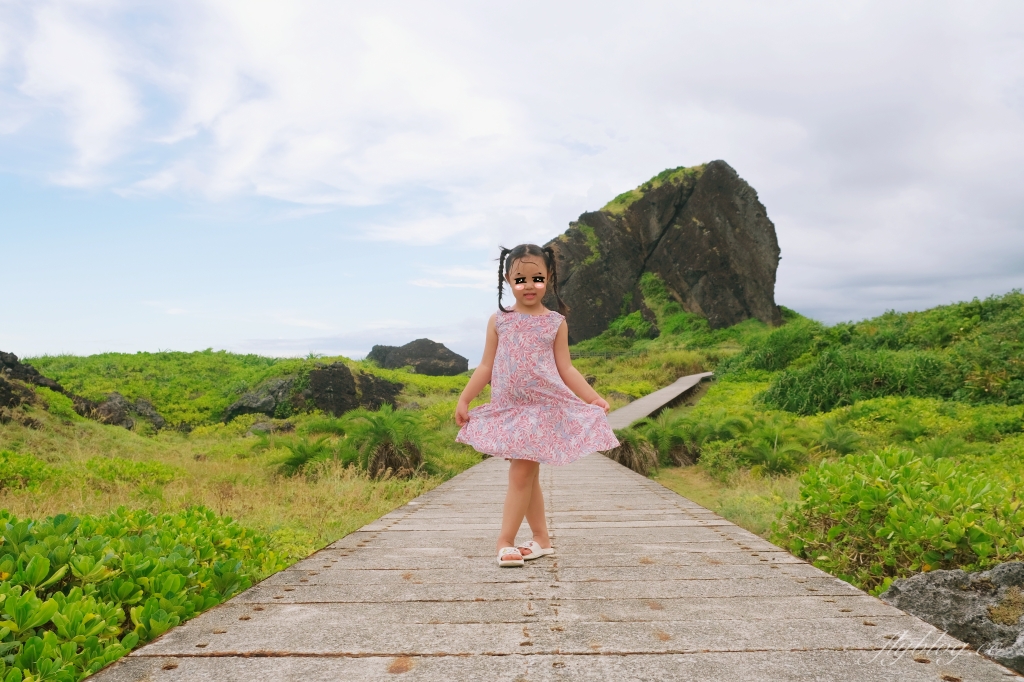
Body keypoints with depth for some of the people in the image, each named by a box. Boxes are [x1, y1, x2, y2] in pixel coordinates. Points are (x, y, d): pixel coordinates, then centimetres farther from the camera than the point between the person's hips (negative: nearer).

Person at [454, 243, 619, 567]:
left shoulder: (556, 322, 1)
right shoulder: (499, 321, 5)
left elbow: (566, 369, 2)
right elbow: (486, 366, 7)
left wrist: (593, 398, -7)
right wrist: (464, 399, 3)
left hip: (542, 407, -3)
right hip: (508, 409, 3)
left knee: (520, 474, -8)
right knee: (528, 476, 9)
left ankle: (505, 541, 0)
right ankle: (542, 539, 20)